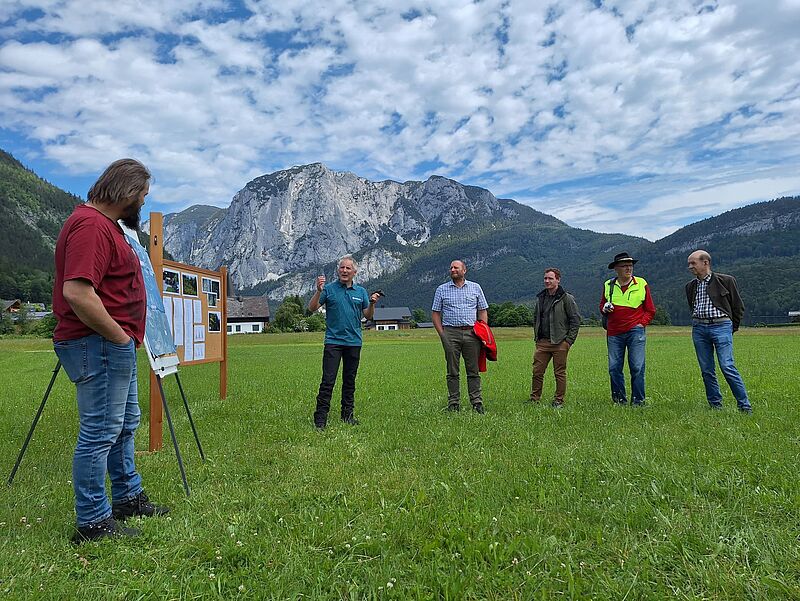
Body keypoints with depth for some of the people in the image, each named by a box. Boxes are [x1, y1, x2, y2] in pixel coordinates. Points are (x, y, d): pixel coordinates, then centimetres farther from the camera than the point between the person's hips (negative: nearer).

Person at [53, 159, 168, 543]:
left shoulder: (104, 223, 15)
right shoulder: (91, 225, -19)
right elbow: (77, 292, -29)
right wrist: (119, 337, -19)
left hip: (115, 345, 11)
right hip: (99, 344, -11)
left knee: (125, 423, 20)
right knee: (101, 432, -2)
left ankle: (128, 497, 34)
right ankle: (93, 523, 11)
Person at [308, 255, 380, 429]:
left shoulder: (361, 291, 10)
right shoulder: (329, 289, 0)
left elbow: (368, 316, 12)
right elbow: (312, 308, -7)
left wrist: (372, 304, -7)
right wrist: (318, 291, -20)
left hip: (354, 342, 4)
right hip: (333, 341, -3)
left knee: (350, 380, 12)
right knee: (328, 380, -8)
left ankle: (348, 414, 22)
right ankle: (321, 417, -3)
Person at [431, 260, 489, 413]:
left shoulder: (475, 288, 12)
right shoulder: (442, 289, 9)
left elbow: (482, 311, 13)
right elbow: (435, 313, 9)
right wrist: (442, 334, -1)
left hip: (471, 333, 1)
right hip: (450, 333, 0)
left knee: (473, 370, 2)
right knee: (452, 371, 3)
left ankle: (477, 402, 8)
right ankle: (453, 403, 9)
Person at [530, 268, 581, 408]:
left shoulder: (566, 298, -3)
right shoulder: (539, 298, 14)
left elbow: (575, 320, -3)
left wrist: (569, 340, -8)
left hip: (560, 343, -4)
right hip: (542, 343, 5)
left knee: (560, 373, 2)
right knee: (537, 372, 2)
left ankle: (559, 401, 13)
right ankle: (534, 399, 12)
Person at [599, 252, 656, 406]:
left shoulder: (641, 284, 4)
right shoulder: (608, 285, 9)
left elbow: (650, 310, 10)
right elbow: (602, 305, 21)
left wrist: (641, 324, -3)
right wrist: (605, 308, -2)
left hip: (635, 331, -2)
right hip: (614, 333, 2)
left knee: (637, 367, -5)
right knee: (614, 367, 3)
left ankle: (638, 400, 5)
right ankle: (619, 399, 16)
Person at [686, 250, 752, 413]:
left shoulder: (726, 281, -2)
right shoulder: (690, 286, 12)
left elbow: (738, 307, 6)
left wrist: (731, 328, 7)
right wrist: (699, 324, 17)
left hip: (721, 326, -5)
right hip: (699, 328, 5)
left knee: (727, 367, -13)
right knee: (707, 370, 5)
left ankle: (745, 405, -3)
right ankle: (715, 405, 15)